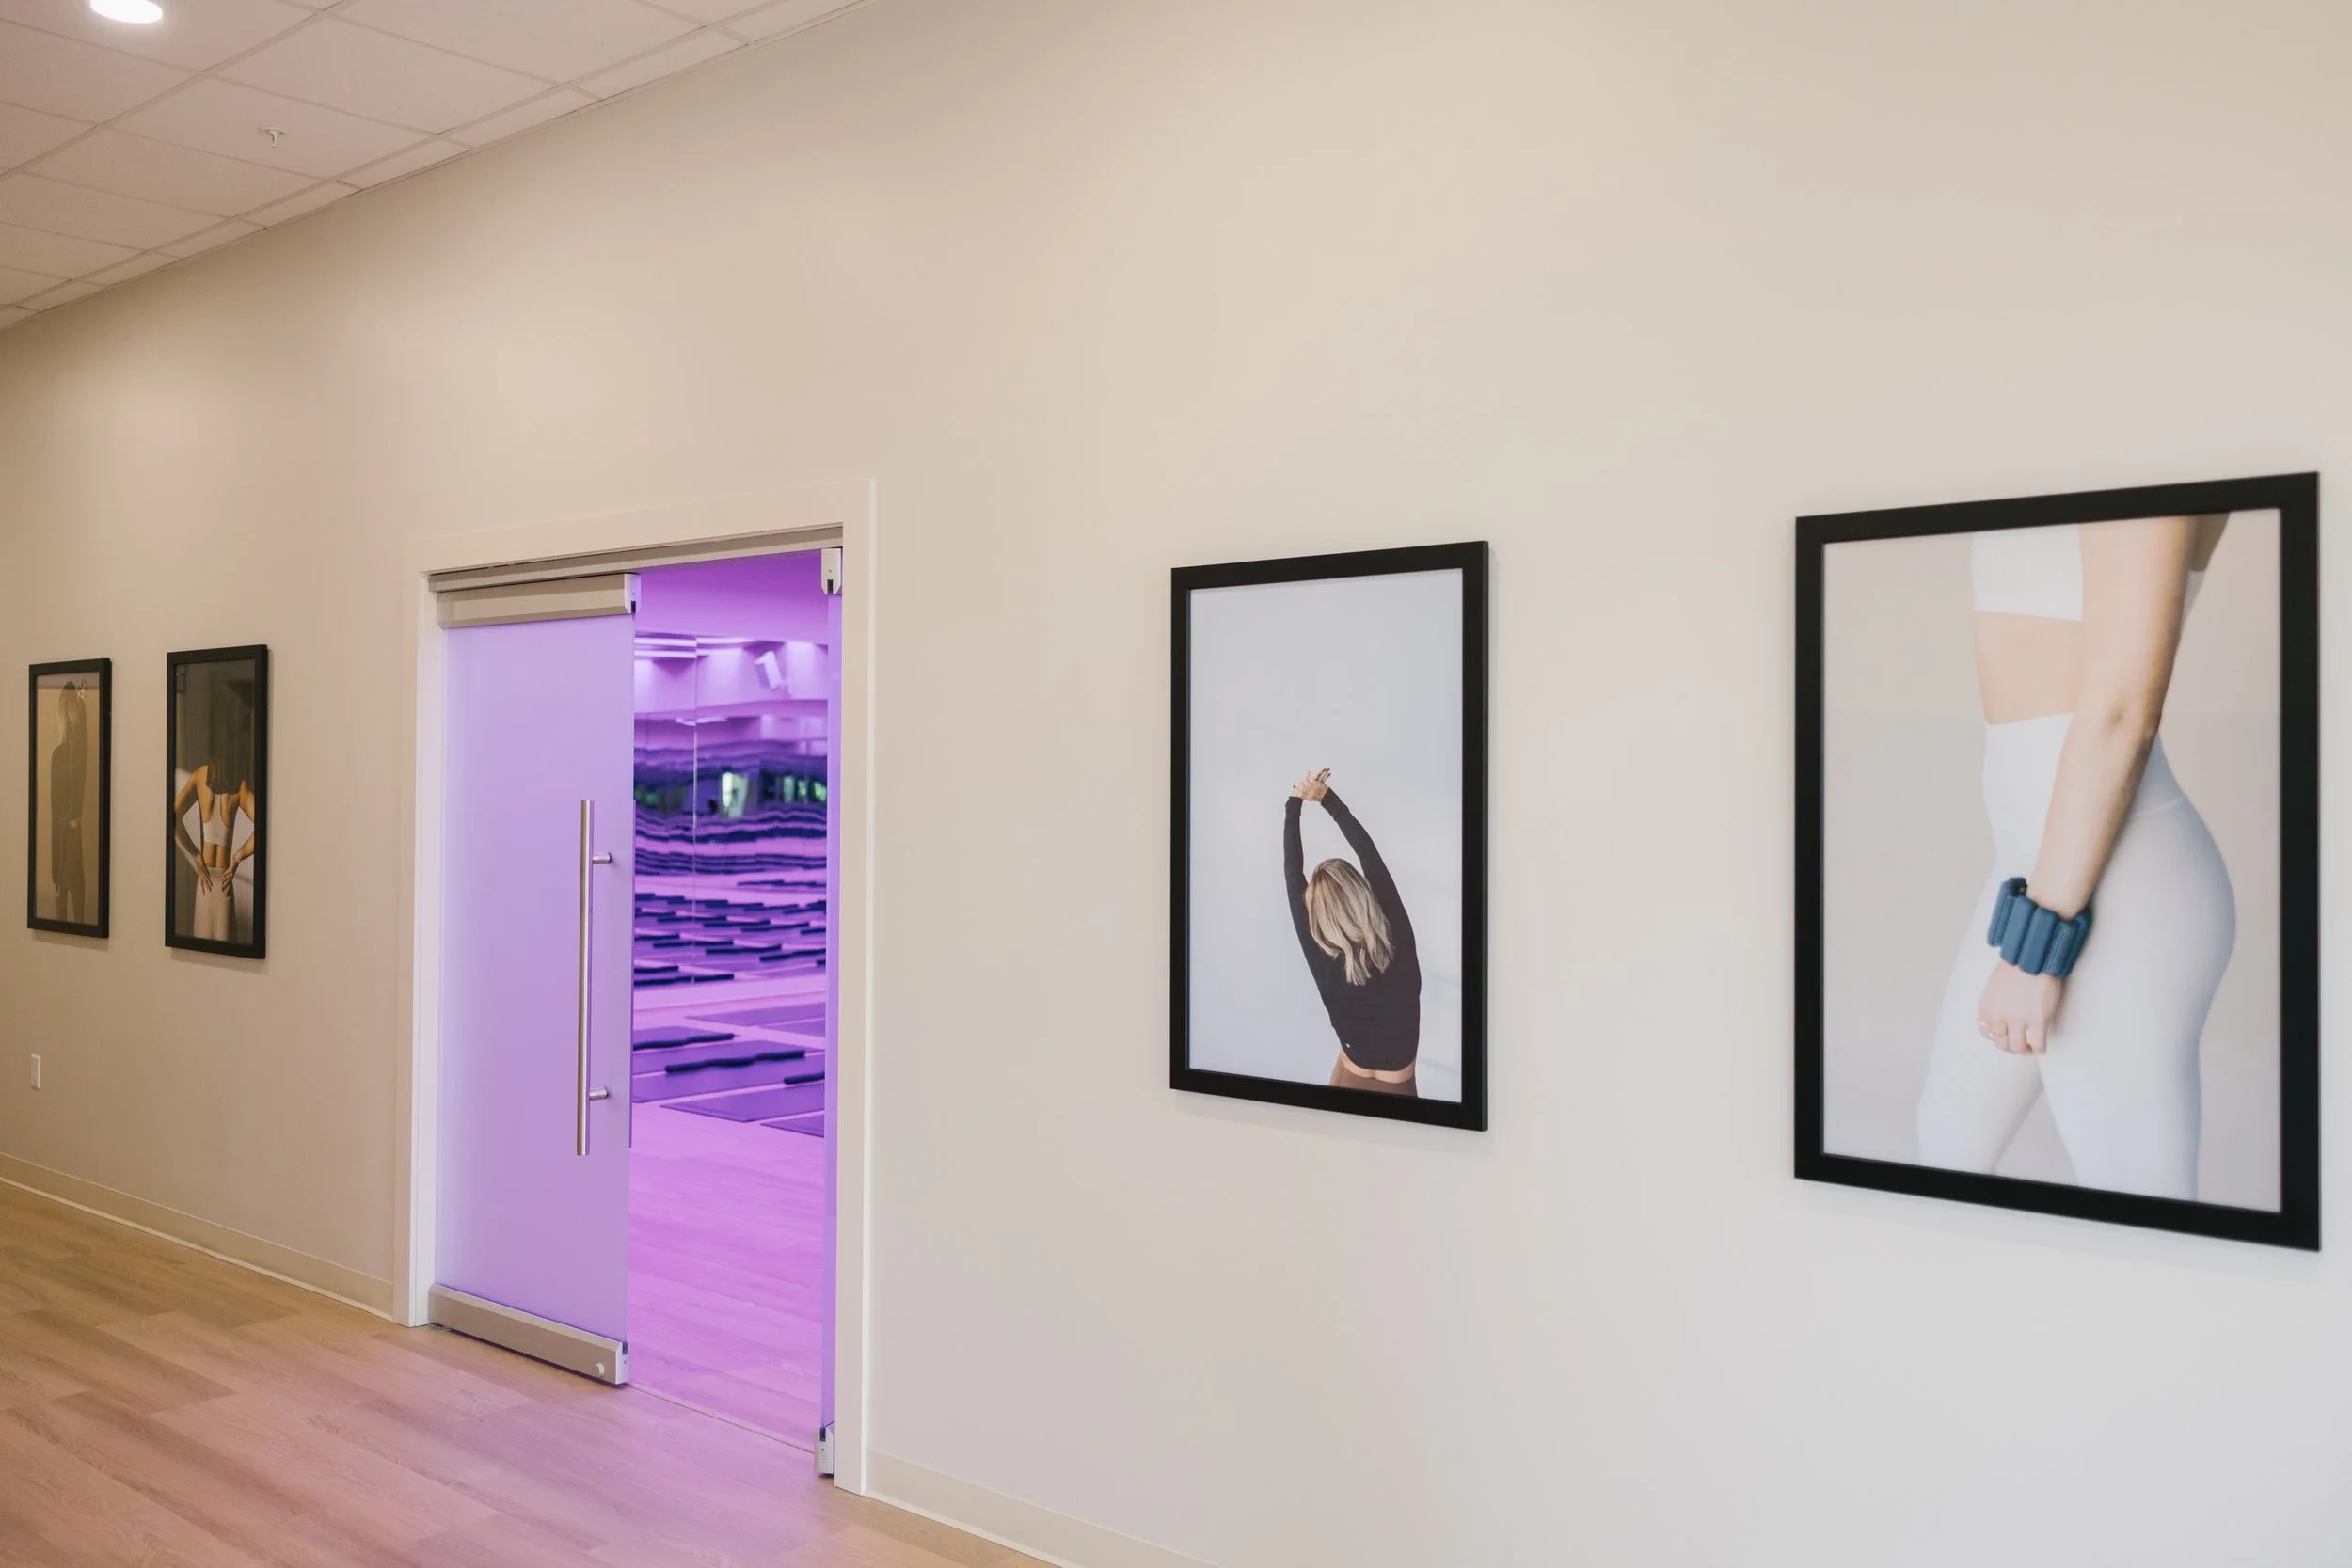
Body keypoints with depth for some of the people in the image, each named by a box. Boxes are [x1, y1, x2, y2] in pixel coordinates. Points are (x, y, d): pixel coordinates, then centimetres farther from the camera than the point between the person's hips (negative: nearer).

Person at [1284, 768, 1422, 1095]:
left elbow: (1293, 878, -16)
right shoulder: (1399, 942, -22)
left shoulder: (1324, 962, -25)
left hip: (1351, 1082, -1)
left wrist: (1294, 806, -9)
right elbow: (1372, 858, -13)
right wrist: (1328, 798, -8)